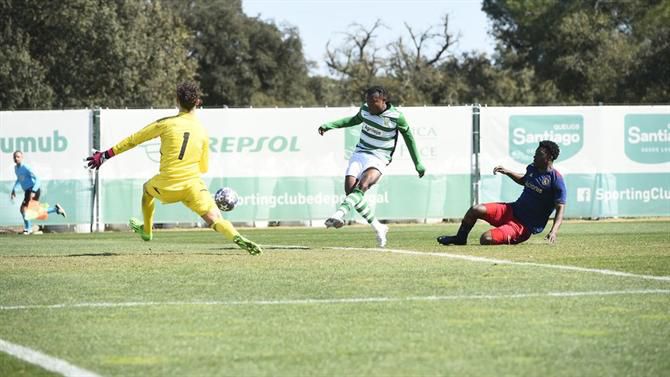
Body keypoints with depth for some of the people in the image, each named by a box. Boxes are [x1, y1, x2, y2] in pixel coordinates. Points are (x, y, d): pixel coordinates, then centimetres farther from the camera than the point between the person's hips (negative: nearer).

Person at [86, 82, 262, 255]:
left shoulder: (165, 123, -4)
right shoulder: (202, 131, 4)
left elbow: (134, 140, 2)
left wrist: (106, 155, 10)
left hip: (166, 186, -1)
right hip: (192, 185, 1)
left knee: (147, 189, 33)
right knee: (216, 220, -4)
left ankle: (146, 230, 48)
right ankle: (238, 238, -33)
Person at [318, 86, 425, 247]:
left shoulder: (396, 116, -12)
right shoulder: (365, 109, 1)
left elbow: (409, 137, 1)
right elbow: (355, 120, 24)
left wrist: (418, 163, 7)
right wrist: (330, 125, 17)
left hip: (378, 159, -5)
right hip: (359, 153, 5)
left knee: (362, 185, -31)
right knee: (350, 190, -13)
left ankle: (339, 214, -51)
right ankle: (378, 228, 0)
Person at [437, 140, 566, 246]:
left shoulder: (556, 180, -17)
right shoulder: (532, 168, 7)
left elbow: (560, 208, -19)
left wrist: (554, 231, -33)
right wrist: (507, 172, 17)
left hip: (525, 226, -8)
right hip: (511, 210, 8)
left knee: (486, 239, -25)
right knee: (475, 210, -1)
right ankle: (460, 238, 22)